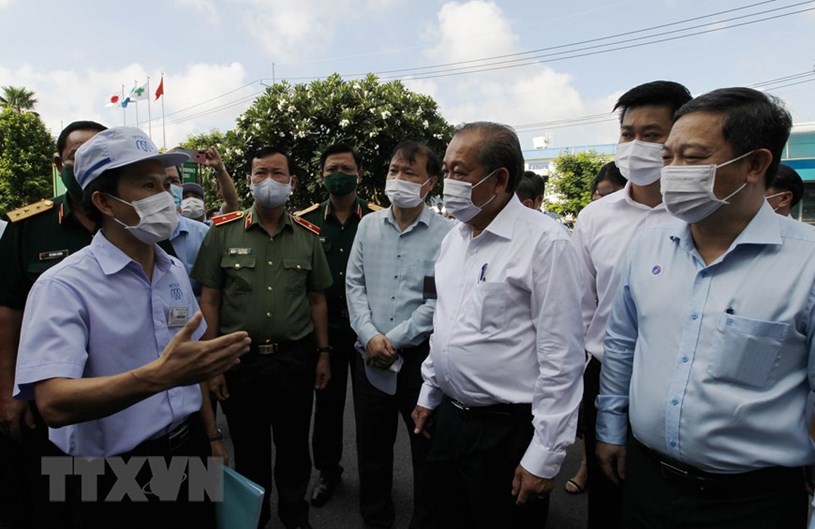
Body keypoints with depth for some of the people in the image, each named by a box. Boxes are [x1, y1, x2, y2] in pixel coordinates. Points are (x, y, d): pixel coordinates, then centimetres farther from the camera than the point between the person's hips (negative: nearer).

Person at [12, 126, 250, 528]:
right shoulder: (63, 287, -18)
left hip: (189, 450, 6)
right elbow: (53, 403, -29)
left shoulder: (175, 272, 2)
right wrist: (158, 376, -42)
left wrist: (210, 436, 10)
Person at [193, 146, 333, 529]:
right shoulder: (224, 231, -3)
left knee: (294, 447, 16)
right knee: (249, 450, 16)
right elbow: (209, 300, -2)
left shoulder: (308, 236, 3)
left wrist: (323, 353, 4)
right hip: (240, 359, -1)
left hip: (296, 358, 1)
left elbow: (316, 299, 7)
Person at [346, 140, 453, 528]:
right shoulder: (368, 225, 6)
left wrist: (394, 341, -12)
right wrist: (370, 337, -9)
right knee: (371, 448, 17)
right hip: (370, 357, 4)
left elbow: (439, 300, -12)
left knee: (428, 450, 12)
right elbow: (354, 285, 4)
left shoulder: (445, 233, -8)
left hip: (422, 356, -3)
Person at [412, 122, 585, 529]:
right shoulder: (453, 238, 6)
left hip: (508, 431, -7)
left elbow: (561, 357, -18)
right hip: (448, 418, 7)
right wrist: (429, 394, 17)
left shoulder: (544, 242, -17)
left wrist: (545, 455, -15)